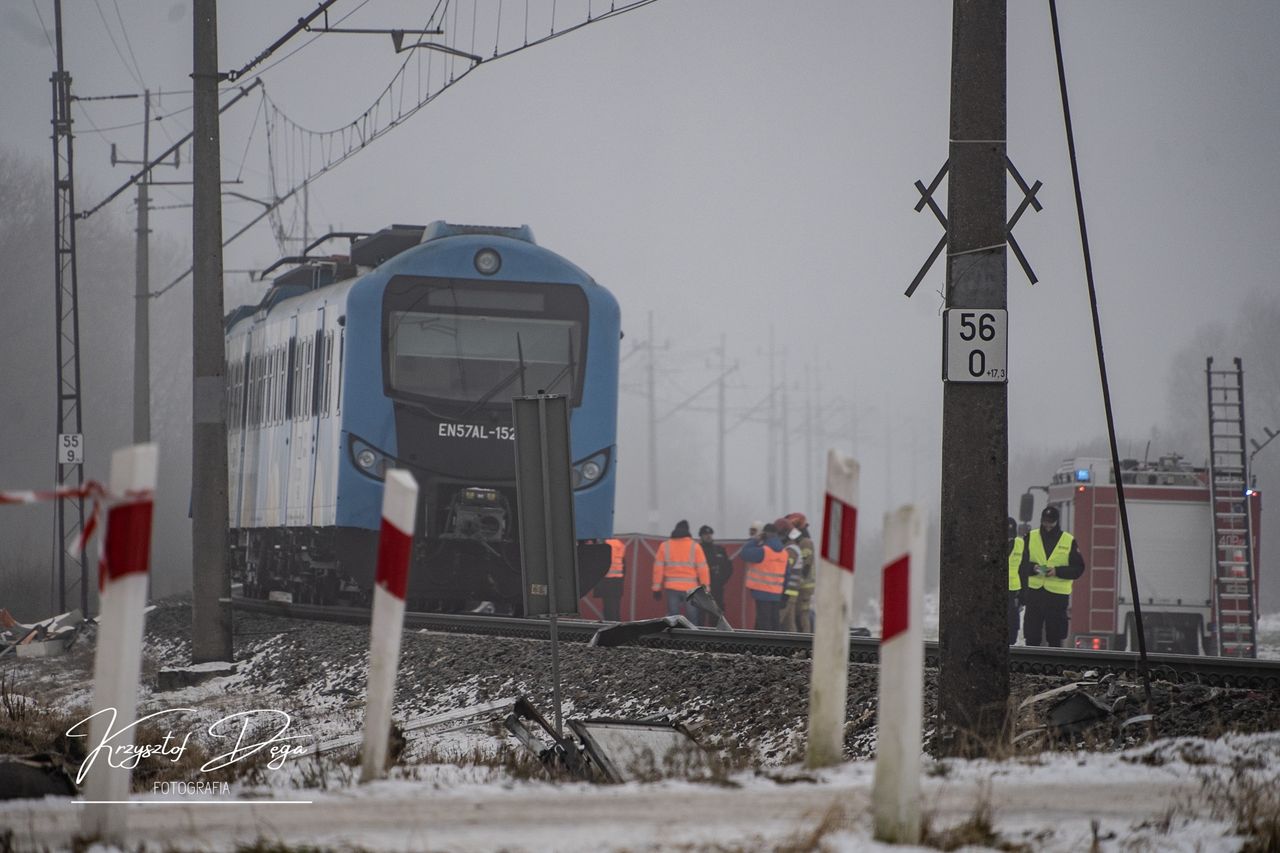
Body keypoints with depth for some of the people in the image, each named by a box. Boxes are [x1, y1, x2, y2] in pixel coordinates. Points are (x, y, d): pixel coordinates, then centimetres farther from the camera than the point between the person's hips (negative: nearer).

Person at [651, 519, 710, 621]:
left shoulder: (665, 546, 4)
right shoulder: (695, 547, -2)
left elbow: (658, 568, 3)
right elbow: (702, 568, -3)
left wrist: (657, 588, 8)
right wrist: (706, 587, 3)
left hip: (671, 588, 2)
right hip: (690, 588, -2)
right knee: (692, 619, 3)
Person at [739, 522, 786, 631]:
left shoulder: (763, 551, -14)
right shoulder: (783, 553, 10)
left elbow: (744, 554, -13)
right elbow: (786, 574, 13)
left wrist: (754, 540, -2)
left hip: (762, 591, -7)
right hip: (777, 593, 7)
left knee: (763, 623, -7)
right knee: (773, 622, 11)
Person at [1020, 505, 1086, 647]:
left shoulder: (1069, 541, 3)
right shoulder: (1031, 537, 7)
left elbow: (1078, 568, 1)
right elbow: (1022, 565, 7)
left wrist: (1058, 571, -15)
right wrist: (1033, 568, -15)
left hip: (1058, 595, -1)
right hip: (1034, 592, 1)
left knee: (1055, 638, 4)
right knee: (1032, 636, 1)